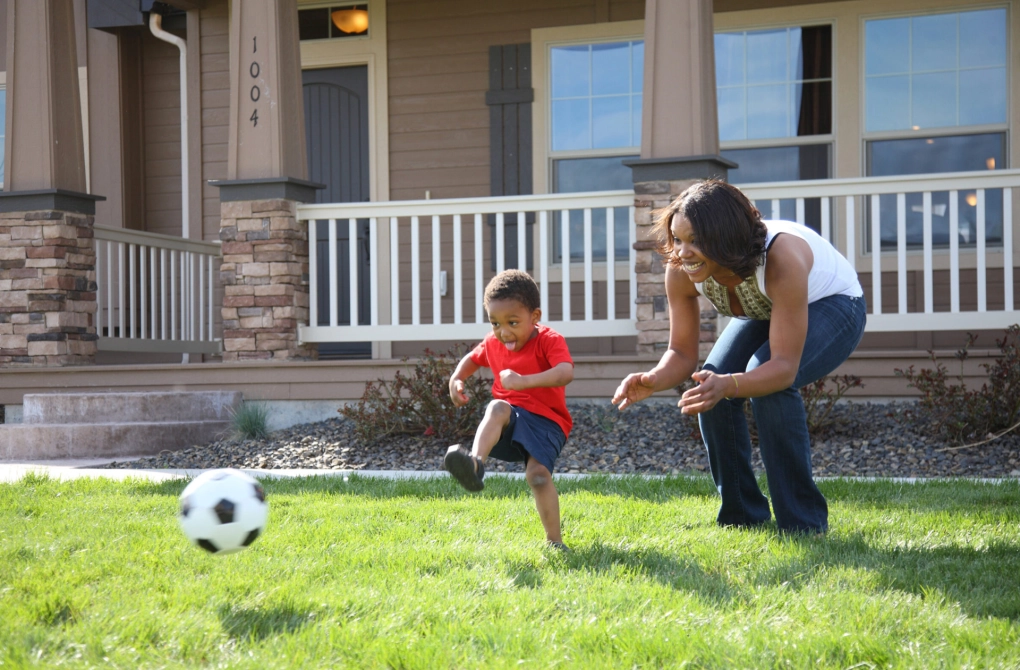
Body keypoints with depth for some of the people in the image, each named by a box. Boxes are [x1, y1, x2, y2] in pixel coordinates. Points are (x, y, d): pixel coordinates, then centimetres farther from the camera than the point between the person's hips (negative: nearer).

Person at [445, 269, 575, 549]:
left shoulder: (550, 341, -11)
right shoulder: (493, 343, 8)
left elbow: (566, 373, -31)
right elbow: (473, 358, 31)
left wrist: (524, 381, -43)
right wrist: (456, 378, 9)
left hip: (546, 421, -3)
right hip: (511, 419, 4)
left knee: (538, 474, -25)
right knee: (497, 407, -33)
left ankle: (554, 542, -13)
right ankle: (475, 463, -58)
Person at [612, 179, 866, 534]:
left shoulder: (781, 259, -43)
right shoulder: (681, 271, -26)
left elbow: (786, 367, -44)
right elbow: (682, 353, -17)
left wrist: (728, 385, -62)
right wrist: (654, 380, -40)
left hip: (832, 304, -6)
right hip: (765, 311, 6)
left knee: (768, 377, -32)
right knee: (709, 386, -17)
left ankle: (802, 523, -20)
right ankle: (743, 517, 2)